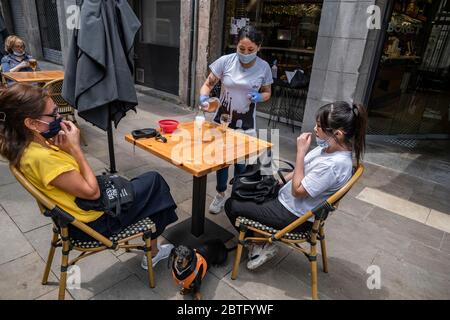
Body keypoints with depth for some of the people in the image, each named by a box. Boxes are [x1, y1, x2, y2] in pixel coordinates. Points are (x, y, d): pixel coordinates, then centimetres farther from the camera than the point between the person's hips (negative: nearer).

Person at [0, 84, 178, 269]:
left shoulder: (25, 146, -4)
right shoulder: (42, 157, -32)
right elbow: (92, 192, -25)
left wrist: (65, 148, -14)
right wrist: (75, 147, -23)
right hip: (94, 222, -9)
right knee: (153, 182, 5)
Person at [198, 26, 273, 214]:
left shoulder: (264, 67, -7)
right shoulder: (225, 61, -12)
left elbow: (267, 92, 6)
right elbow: (208, 84, -6)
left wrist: (259, 97, -17)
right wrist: (203, 97, -28)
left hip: (246, 124, 0)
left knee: (241, 163, 9)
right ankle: (220, 195, 34)